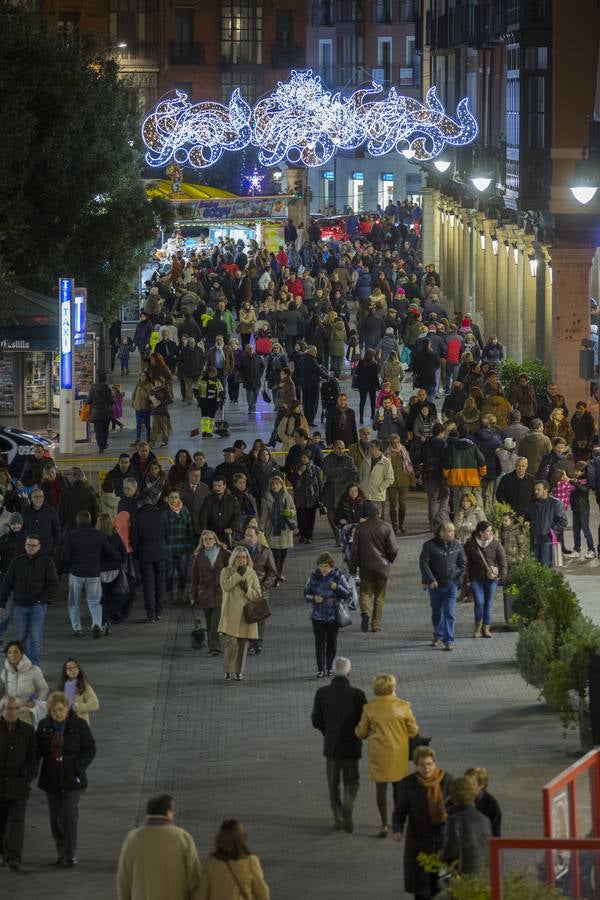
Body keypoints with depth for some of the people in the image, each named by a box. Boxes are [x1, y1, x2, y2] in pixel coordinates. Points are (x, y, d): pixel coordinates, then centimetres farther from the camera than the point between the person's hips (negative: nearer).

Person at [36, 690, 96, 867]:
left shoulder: (79, 725, -5)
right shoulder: (44, 726, 4)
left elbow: (90, 750, -2)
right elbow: (37, 751, 9)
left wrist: (77, 769, -12)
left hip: (71, 779, -4)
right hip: (51, 779, 4)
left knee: (69, 816, -12)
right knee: (55, 818, 9)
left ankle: (70, 854, -8)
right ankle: (62, 852, 22)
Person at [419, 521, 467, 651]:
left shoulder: (457, 545, 2)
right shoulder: (430, 545, -6)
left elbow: (463, 563, 9)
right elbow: (424, 563, -8)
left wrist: (459, 579, -2)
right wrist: (430, 579, -17)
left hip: (451, 584, 0)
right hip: (435, 585, 0)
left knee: (449, 613, -8)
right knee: (437, 612, 14)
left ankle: (449, 640, -6)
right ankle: (438, 637, 30)